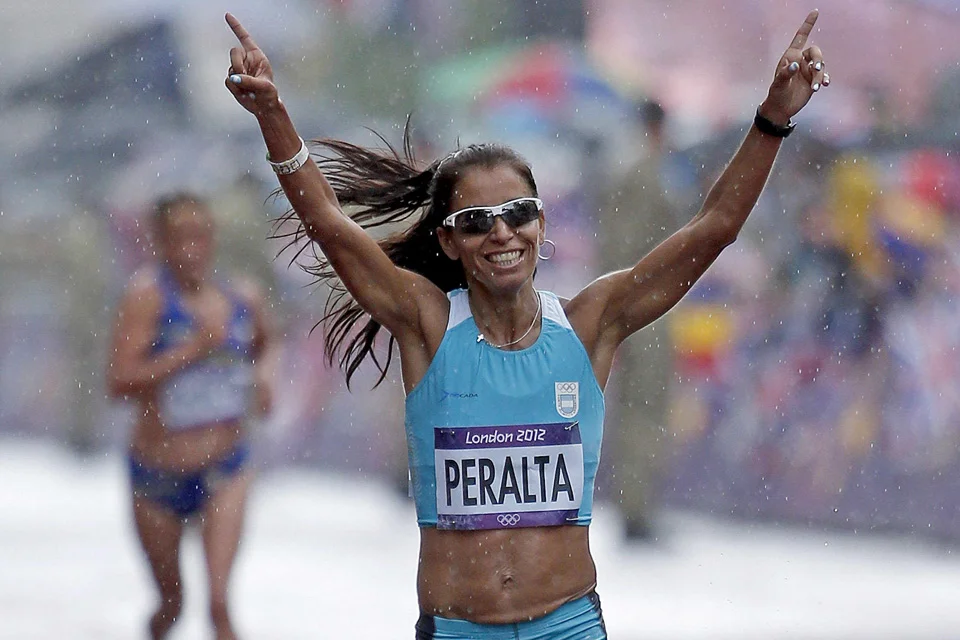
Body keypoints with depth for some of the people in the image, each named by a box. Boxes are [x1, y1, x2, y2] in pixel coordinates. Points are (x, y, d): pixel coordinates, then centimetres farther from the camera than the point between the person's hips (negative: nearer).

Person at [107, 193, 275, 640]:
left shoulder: (244, 298, 0)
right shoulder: (148, 294, -13)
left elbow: (264, 345, 24)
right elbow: (119, 381, -22)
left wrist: (263, 377, 4)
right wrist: (192, 350, -26)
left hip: (224, 469, 1)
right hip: (158, 472, -1)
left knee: (220, 603, -15)